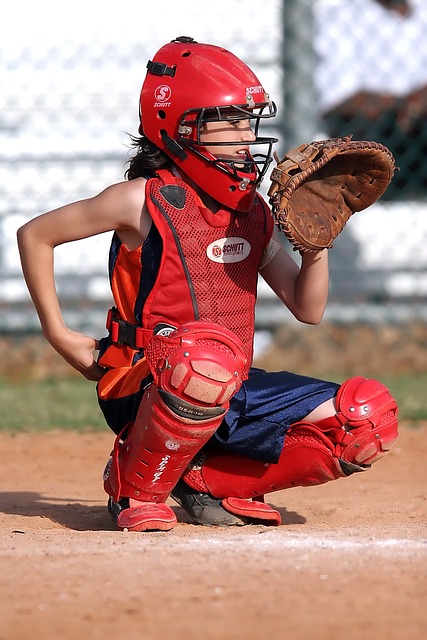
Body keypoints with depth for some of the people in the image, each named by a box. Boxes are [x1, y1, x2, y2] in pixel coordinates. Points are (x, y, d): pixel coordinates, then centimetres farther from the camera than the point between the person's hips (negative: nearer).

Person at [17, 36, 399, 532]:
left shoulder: (252, 211, 10)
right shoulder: (143, 202, -8)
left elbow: (308, 308, 11)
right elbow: (35, 235, 2)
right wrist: (59, 335, 1)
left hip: (231, 396, 7)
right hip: (147, 392, -6)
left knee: (371, 417, -7)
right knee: (208, 355, -42)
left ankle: (208, 482, 3)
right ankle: (136, 491, -16)